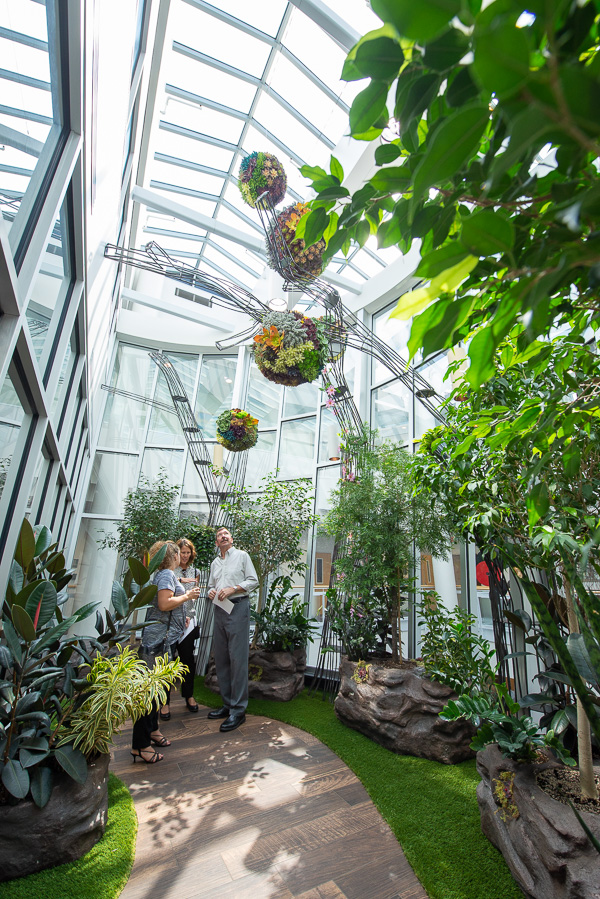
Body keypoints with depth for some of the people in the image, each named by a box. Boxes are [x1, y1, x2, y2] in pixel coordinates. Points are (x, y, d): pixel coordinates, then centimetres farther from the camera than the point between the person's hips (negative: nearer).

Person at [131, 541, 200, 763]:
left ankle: (151, 729, 32)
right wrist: (187, 596, -14)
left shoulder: (164, 574, 15)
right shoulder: (167, 575, -15)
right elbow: (164, 604, -24)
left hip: (165, 638, 11)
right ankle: (140, 744, 3)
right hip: (161, 638, -11)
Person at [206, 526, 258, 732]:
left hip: (238, 607, -6)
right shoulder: (215, 563, 19)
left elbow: (253, 581, -3)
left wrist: (233, 589, -13)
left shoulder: (242, 555, 3)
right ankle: (227, 704, 22)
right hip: (220, 609, 6)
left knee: (237, 658, -7)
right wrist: (211, 592, 1)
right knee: (220, 658, 9)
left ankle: (238, 710, 0)